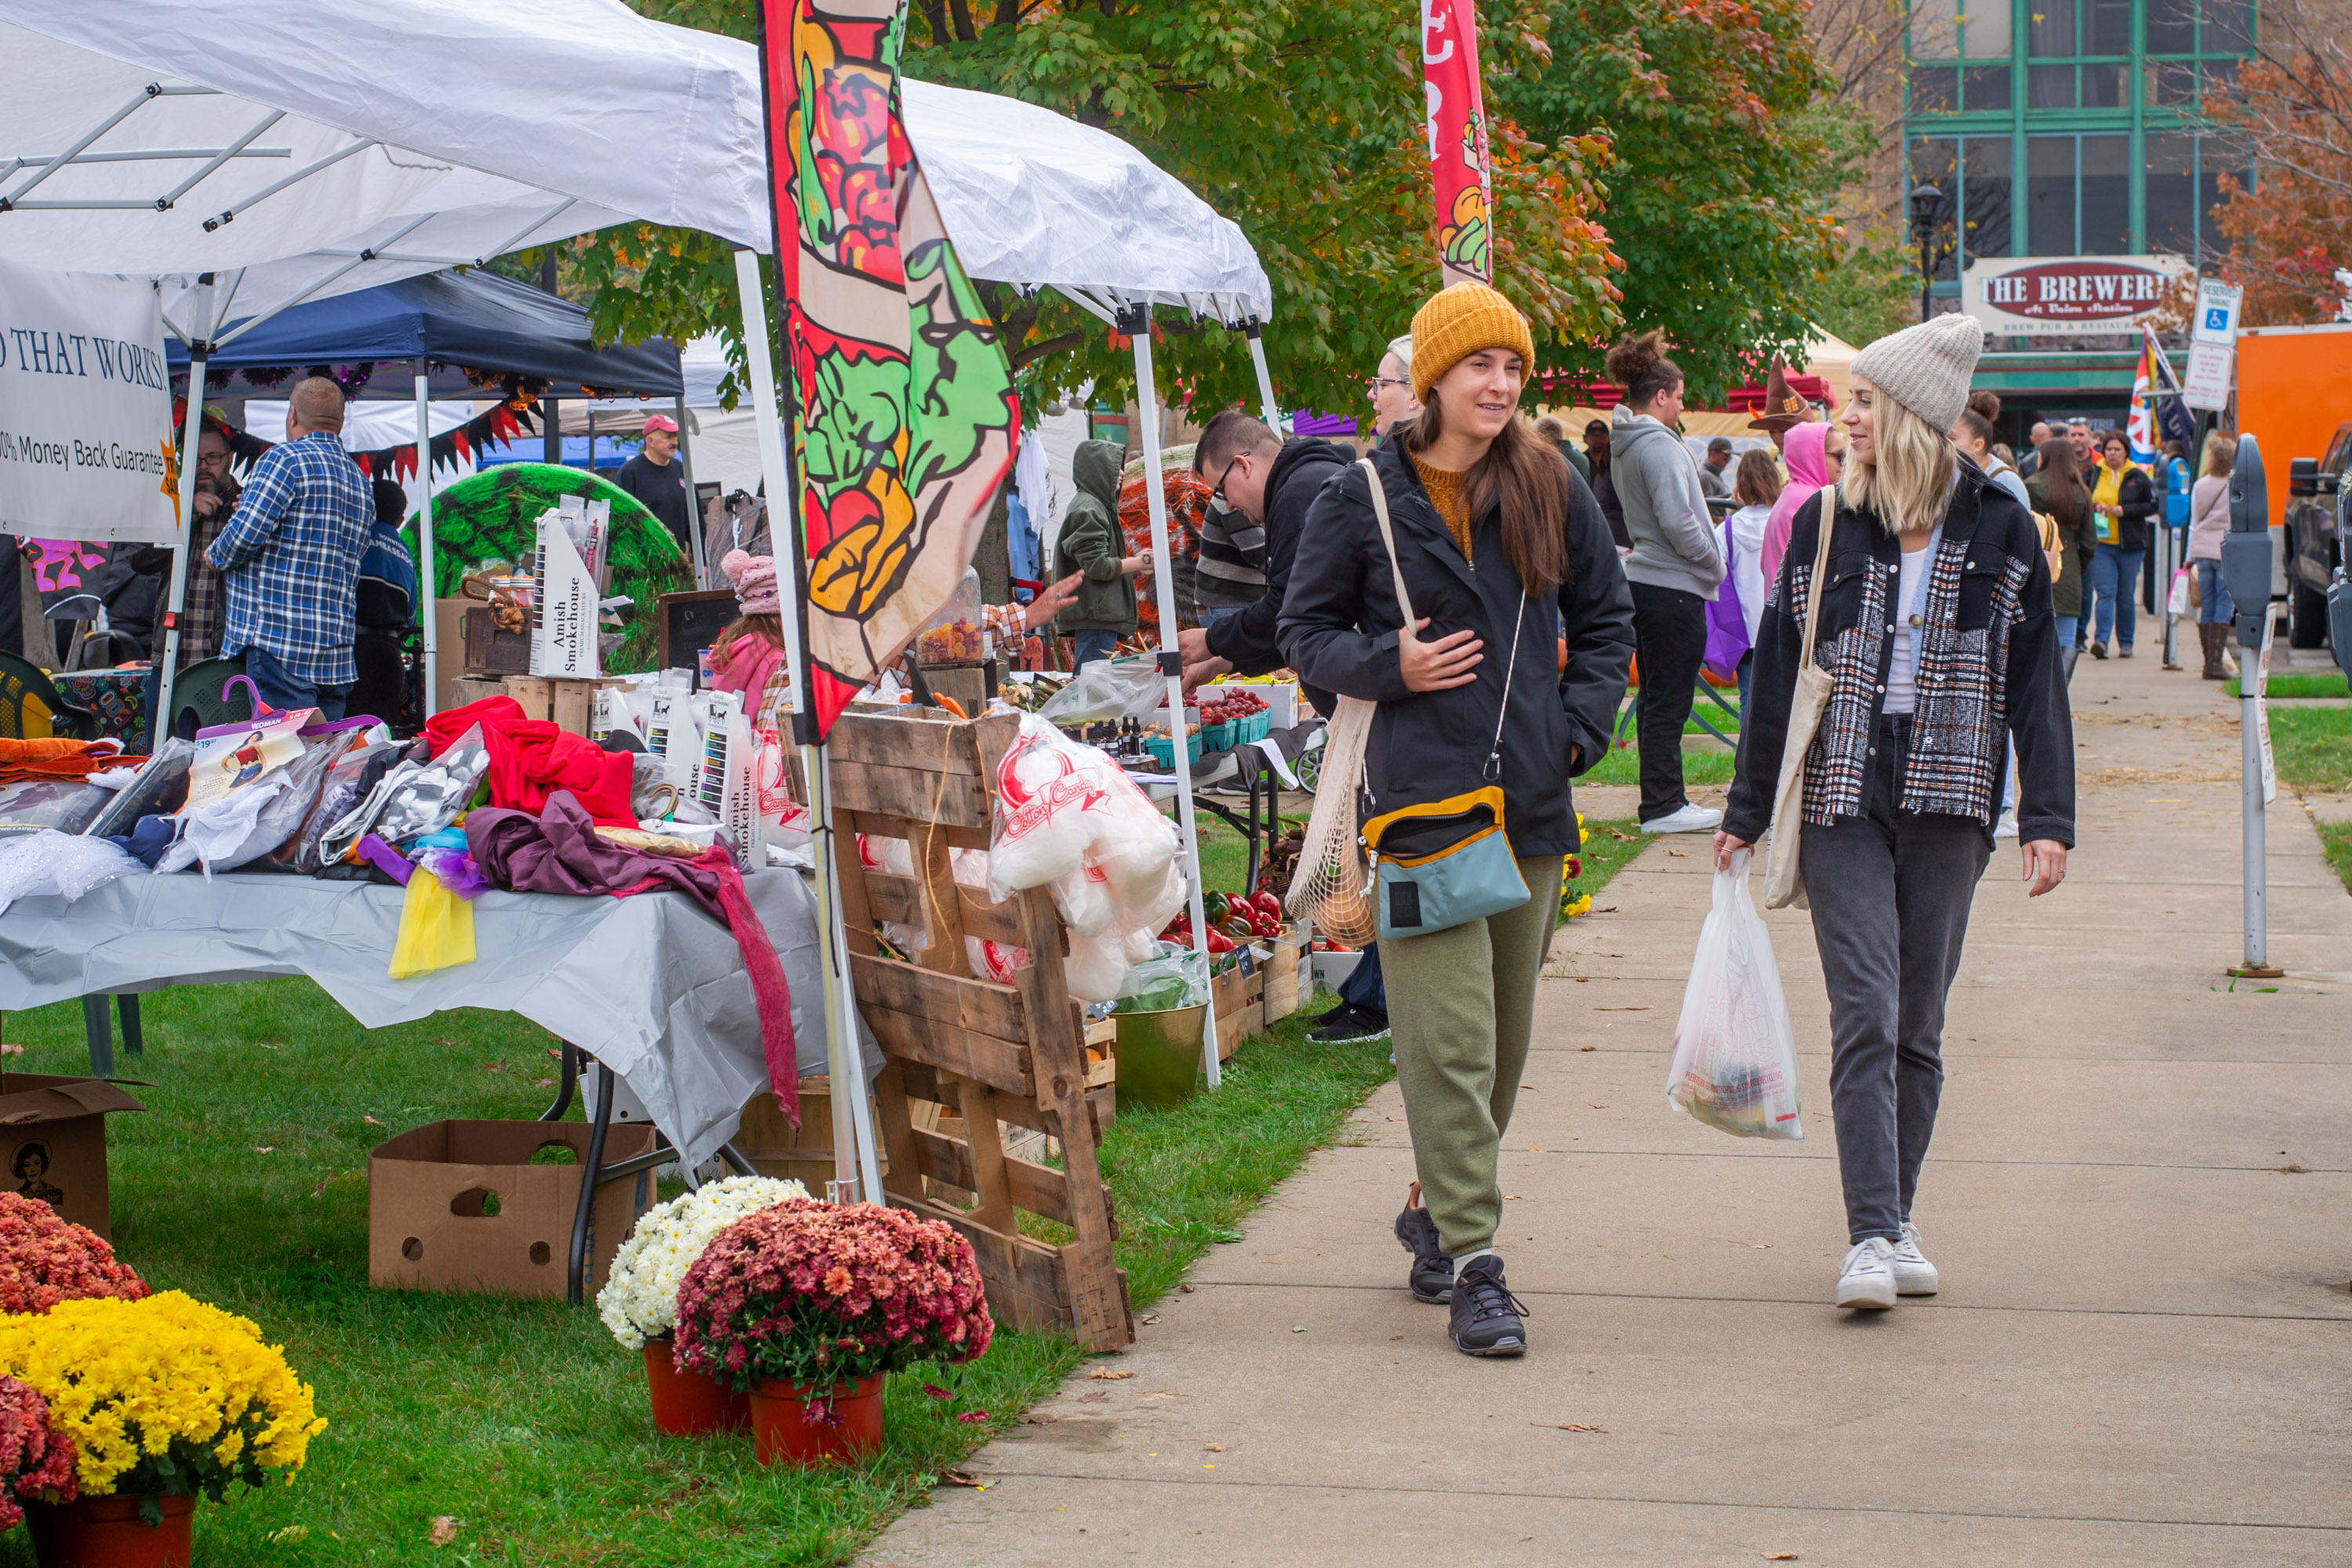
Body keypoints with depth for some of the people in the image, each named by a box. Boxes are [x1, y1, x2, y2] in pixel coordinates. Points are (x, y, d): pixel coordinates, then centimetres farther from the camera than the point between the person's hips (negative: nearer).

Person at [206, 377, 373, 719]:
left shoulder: (286, 459, -7)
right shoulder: (362, 482, 17)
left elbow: (245, 534, -16)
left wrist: (215, 556, 7)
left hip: (280, 641, -8)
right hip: (337, 650, 8)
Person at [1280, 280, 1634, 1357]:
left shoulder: (1551, 492, 8)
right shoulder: (1362, 499, 0)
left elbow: (1605, 621, 18)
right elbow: (1306, 630, 8)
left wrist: (1578, 728, 4)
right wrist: (1387, 665, -10)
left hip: (1532, 801, 4)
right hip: (1421, 795, -4)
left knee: (1505, 1035, 12)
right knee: (1448, 1037, -10)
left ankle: (1438, 1210, 31)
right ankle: (1474, 1265, -8)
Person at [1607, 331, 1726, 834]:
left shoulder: (1626, 444, 13)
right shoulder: (1658, 444, -17)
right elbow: (1678, 521, -23)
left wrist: (1706, 562, 17)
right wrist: (1713, 564, -7)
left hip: (1643, 580, 10)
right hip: (1673, 585, -10)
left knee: (1656, 697, 14)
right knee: (1668, 701, -4)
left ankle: (1662, 799, 20)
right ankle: (1662, 806, 0)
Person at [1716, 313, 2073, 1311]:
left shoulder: (1999, 533, 2)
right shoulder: (1824, 527, 5)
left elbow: (2035, 682, 3)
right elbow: (1779, 669, 9)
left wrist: (2048, 818, -4)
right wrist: (1746, 812, 10)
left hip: (1947, 809, 0)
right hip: (1842, 800, 0)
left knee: (1919, 1026, 7)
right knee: (1864, 1017, -10)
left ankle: (1897, 1223, 18)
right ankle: (1871, 1237, -14)